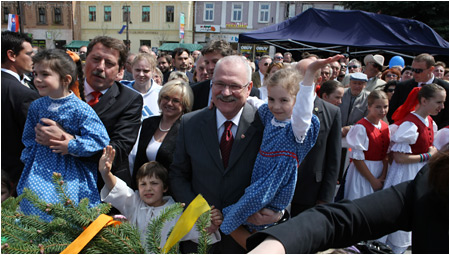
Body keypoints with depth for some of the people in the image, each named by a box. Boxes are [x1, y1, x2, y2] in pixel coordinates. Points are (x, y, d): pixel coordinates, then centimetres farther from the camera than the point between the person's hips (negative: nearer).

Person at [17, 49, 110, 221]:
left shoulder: (80, 109, -14)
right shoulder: (36, 106, 5)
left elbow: (101, 140, -16)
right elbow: (29, 138, 17)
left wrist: (72, 146, -20)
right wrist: (28, 158, 9)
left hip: (70, 175, -4)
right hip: (40, 170, 5)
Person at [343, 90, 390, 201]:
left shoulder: (385, 127, 6)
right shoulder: (361, 127, -16)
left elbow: (386, 155, 8)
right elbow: (357, 158, -17)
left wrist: (383, 176, -5)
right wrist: (373, 180, -13)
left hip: (380, 172, 7)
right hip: (362, 172, -6)